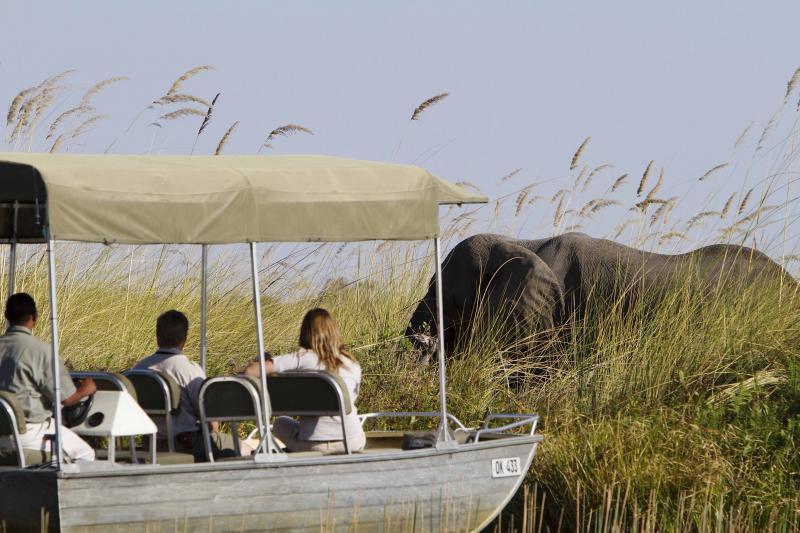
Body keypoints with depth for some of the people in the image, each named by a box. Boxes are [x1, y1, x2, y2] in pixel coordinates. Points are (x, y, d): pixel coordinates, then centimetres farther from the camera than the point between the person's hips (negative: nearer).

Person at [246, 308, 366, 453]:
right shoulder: (352, 365, 2)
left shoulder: (302, 358, -8)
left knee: (280, 423, 30)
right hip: (352, 443, 3)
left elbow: (251, 371, -13)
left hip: (313, 445, -3)